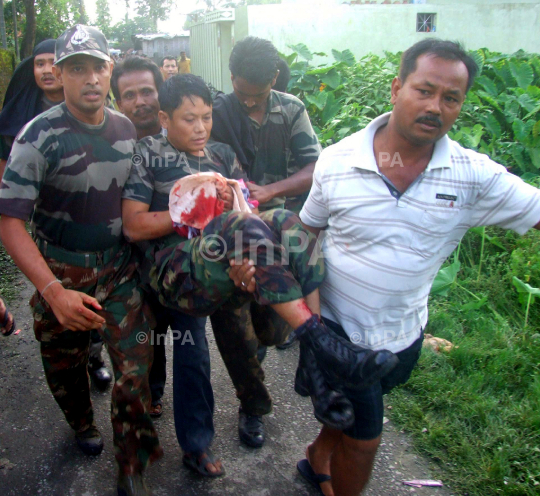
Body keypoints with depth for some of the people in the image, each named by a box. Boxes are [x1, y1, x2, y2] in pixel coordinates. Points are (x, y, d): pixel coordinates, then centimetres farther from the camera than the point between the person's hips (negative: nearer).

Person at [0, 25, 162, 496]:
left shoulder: (127, 128, -2)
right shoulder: (40, 135, -16)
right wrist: (53, 292, -28)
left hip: (119, 267, 2)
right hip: (60, 272, -2)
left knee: (135, 367, -4)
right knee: (64, 364, 16)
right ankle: (82, 423, 50)